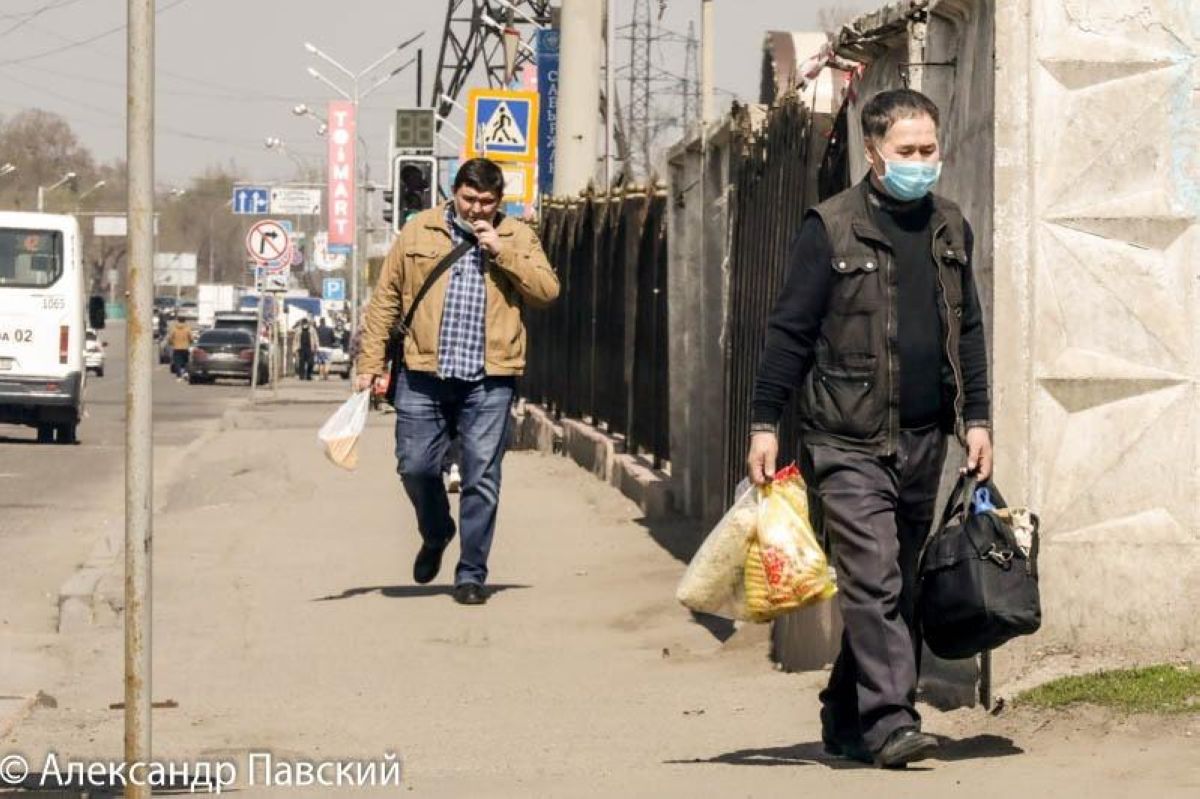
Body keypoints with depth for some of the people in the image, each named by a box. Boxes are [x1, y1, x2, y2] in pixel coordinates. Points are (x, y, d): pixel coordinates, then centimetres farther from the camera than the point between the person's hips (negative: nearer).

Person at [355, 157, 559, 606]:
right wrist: (371, 362, 4)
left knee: (481, 479, -1)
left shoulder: (517, 237, 7)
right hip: (423, 377, 1)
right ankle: (435, 534, 32)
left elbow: (547, 290, -5)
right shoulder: (419, 232, 7)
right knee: (414, 466, 2)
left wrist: (501, 251, -12)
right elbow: (385, 300, 9)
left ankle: (471, 575, 10)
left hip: (488, 382, -1)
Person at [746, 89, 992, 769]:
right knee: (874, 582, -13)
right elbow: (790, 330, -3)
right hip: (851, 440, -6)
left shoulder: (950, 228, 12)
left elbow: (968, 330, 19)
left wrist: (977, 417, 12)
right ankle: (890, 720, -16)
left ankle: (847, 716, 20)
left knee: (901, 586, 9)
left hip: (924, 439, 6)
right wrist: (766, 423, -6)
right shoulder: (832, 228, -5)